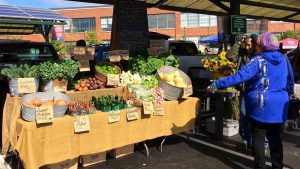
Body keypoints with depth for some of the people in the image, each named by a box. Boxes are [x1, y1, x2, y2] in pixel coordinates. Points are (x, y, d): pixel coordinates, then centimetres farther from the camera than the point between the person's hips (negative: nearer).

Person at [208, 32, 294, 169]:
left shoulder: (258, 61, -15)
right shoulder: (284, 59, 4)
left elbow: (240, 76, -24)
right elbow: (290, 81, 13)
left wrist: (218, 84, -23)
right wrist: (287, 94, 31)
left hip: (260, 105, -5)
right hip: (279, 105, 6)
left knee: (258, 137, 6)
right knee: (275, 137, 17)